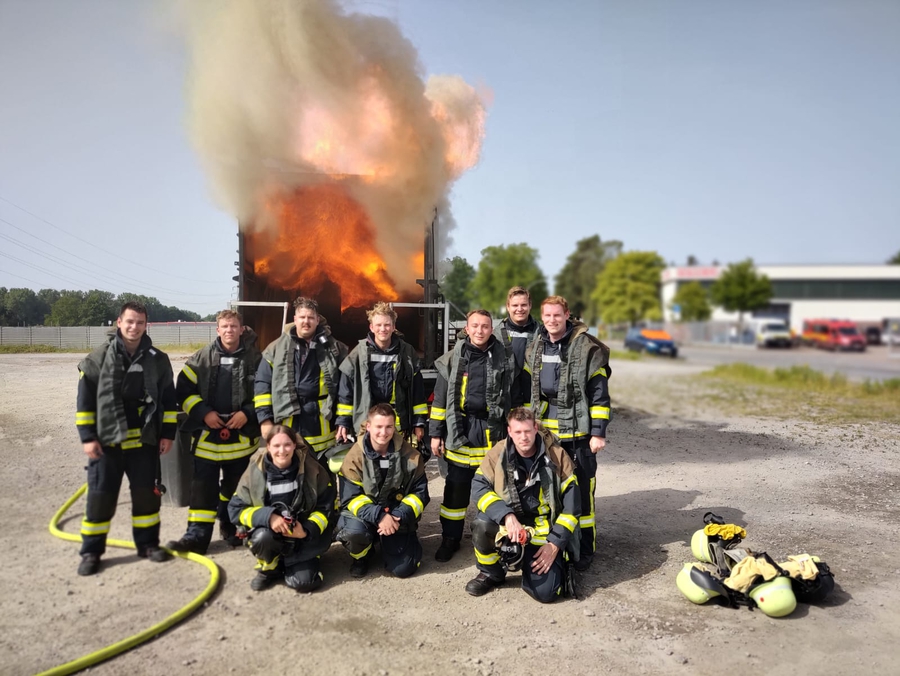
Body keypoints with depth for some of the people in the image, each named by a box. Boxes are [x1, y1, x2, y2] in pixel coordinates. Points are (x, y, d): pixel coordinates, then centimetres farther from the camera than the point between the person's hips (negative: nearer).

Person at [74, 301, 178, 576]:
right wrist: (87, 436, -6)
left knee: (146, 494, 9)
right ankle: (91, 551, 16)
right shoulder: (98, 358, -3)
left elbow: (168, 399, 6)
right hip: (107, 441, -1)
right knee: (100, 496, 2)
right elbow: (85, 400, -2)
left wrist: (167, 433, 2)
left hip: (145, 440, 2)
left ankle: (147, 543, 24)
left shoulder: (158, 360, 2)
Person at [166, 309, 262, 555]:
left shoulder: (255, 359, -2)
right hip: (207, 434, 0)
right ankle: (197, 535, 5)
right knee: (202, 487, 0)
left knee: (236, 486, 13)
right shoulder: (201, 358, 1)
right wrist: (203, 412, -9)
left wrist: (248, 413, -8)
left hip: (242, 435, 0)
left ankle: (231, 528, 30)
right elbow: (184, 390, 3)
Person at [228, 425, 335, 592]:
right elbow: (236, 509, -9)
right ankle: (270, 569, 1)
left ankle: (291, 563, 18)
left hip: (303, 535, 0)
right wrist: (268, 517, -26)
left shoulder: (311, 468, -10)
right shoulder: (255, 470, -10)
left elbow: (325, 508, -5)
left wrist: (307, 530, -22)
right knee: (262, 537, -34)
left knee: (303, 582, -18)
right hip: (268, 529, 1)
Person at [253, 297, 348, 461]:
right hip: (287, 429, 0)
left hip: (321, 433, 0)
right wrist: (265, 419, -4)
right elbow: (262, 384, 3)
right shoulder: (277, 348, 3)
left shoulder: (334, 349, 4)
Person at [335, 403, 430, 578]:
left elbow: (420, 493, -5)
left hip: (398, 517, 1)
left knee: (402, 568, -11)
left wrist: (399, 517, -21)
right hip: (366, 515, -1)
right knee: (353, 531, -33)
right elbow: (350, 498, -14)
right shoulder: (355, 456, -13)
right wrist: (379, 516, -28)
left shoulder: (410, 455, -9)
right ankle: (361, 557, 5)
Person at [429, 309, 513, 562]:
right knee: (455, 487, 6)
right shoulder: (453, 359, 0)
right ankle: (450, 538, 19)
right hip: (459, 429, 0)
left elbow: (512, 397, 9)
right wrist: (435, 433, 1)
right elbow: (440, 398, 3)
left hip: (492, 430, 0)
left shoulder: (503, 359, 2)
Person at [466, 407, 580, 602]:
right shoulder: (498, 453, -8)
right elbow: (479, 487, -16)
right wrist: (507, 516, -30)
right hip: (509, 522, 2)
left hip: (544, 531, -1)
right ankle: (490, 573, -1)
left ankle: (556, 561, 19)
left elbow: (571, 505, -7)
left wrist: (555, 543, -12)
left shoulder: (557, 456, -10)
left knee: (545, 592, -17)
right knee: (482, 523, -31)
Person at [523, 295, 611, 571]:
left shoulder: (587, 348, -8)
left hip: (577, 432, -5)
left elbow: (599, 394, -9)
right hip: (543, 431, 6)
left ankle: (585, 550, 13)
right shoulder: (534, 349, 9)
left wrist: (598, 432, -11)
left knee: (581, 492, -1)